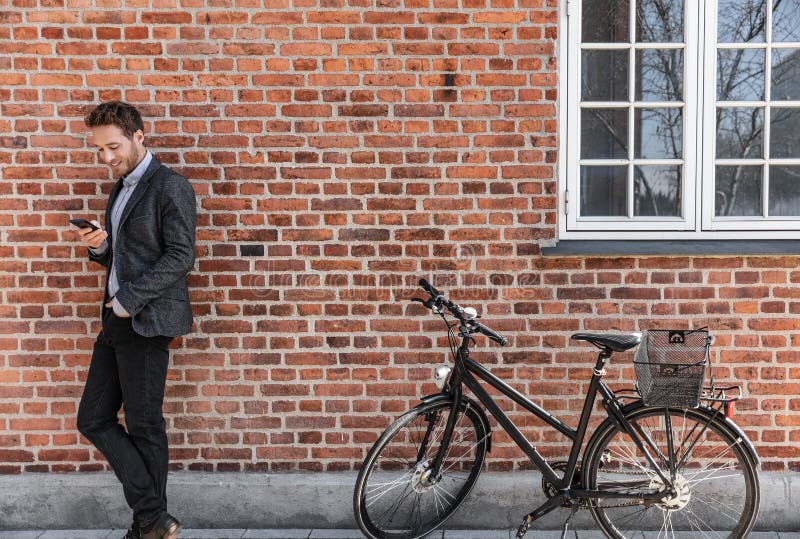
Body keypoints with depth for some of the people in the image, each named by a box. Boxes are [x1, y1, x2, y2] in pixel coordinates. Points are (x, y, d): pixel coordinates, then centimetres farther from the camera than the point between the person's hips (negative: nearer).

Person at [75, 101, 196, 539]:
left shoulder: (169, 187, -9)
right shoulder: (121, 189, 18)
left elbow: (180, 257, -16)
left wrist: (129, 299, -17)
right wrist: (99, 248, 1)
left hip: (146, 322, -9)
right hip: (117, 322, 9)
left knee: (145, 427, 0)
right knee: (94, 420, 8)